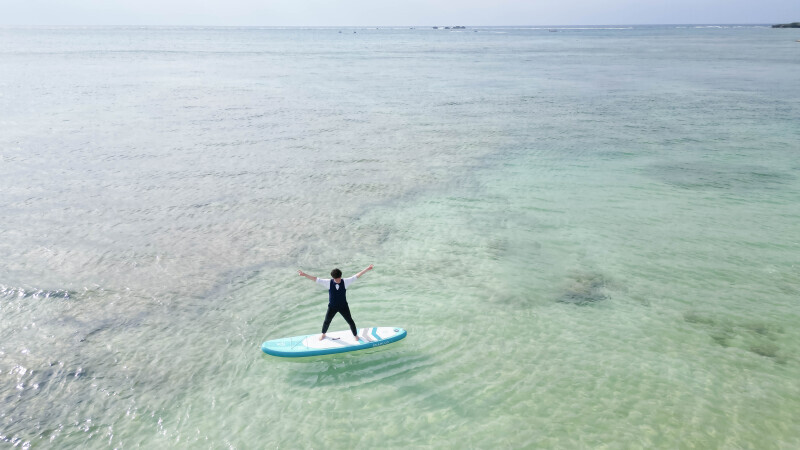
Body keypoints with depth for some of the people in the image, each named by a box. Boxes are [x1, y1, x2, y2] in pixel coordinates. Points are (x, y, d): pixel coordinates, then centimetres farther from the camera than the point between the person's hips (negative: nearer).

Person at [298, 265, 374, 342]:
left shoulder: (345, 282, -14)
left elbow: (356, 276, -16)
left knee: (350, 321, 9)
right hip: (332, 307, 0)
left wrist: (367, 269, -20)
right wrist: (304, 274, -22)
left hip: (343, 306, 0)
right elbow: (315, 279, -15)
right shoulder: (329, 282, -15)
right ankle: (323, 334, 45)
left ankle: (355, 335, 34)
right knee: (327, 322, 15)